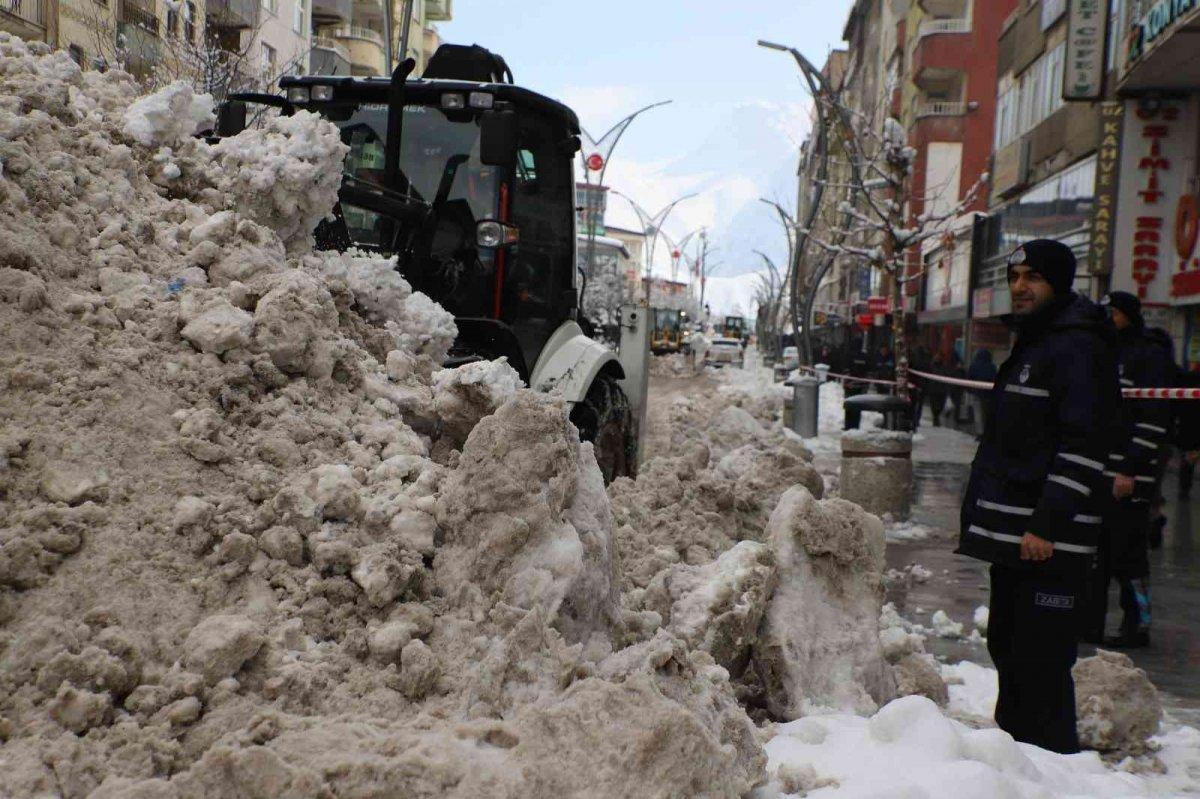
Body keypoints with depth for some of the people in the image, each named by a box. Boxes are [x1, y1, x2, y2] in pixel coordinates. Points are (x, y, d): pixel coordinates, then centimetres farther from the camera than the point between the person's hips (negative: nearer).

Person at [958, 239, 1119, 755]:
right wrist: (978, 514, 23)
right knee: (1007, 648, 18)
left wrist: (1047, 525, -23)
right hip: (1011, 534, 10)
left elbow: (1081, 449, -19)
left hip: (1050, 541, -10)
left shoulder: (1078, 347, -11)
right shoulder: (1031, 345, 19)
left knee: (1040, 663, -6)